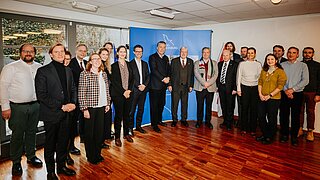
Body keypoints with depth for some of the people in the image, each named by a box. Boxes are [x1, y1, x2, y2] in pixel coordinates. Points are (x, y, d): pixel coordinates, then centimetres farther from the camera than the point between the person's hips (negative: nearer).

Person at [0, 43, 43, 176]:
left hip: (35, 105, 4)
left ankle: (31, 156, 33)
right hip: (18, 107, -3)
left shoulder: (39, 67, 7)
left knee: (32, 132, 16)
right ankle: (16, 163, 22)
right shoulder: (11, 67, -4)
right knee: (17, 135, 5)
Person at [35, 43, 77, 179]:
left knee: (63, 141, 15)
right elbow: (41, 95, -14)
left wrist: (73, 103, -2)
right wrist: (61, 106, -17)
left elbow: (73, 89, 15)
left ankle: (61, 166, 34)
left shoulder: (68, 70, 10)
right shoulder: (43, 71, -8)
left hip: (66, 113, 5)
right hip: (51, 114, -5)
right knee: (50, 143, 10)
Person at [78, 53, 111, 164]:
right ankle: (90, 156, 25)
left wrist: (108, 103, 12)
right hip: (90, 107, -5)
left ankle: (97, 153, 31)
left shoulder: (104, 74, 7)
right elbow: (81, 92, -11)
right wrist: (84, 109, -13)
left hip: (101, 106, 5)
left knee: (100, 131, 13)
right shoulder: (85, 74, -9)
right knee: (89, 132, 8)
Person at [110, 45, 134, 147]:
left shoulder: (129, 65, 11)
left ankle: (126, 134, 25)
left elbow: (132, 79, 9)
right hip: (118, 94, -4)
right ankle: (117, 137, 12)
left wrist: (129, 90, -5)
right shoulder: (114, 66, -1)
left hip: (128, 93, 4)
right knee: (118, 115, 1)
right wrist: (123, 92, -12)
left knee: (127, 114, 11)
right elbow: (114, 82, -7)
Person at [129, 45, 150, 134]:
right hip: (134, 90, -5)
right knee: (132, 109, -1)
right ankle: (130, 127, 10)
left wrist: (144, 85, -5)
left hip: (143, 89, 5)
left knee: (141, 109, 10)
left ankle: (138, 126, 22)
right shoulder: (130, 63, -2)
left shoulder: (145, 64, 15)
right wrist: (138, 86, -12)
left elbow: (148, 76, 11)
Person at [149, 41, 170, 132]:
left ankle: (159, 120, 28)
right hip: (155, 85, -6)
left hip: (163, 85, 6)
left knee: (162, 104, 12)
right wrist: (163, 79, -18)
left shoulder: (166, 58, 18)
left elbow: (168, 70, 14)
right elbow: (154, 70, -14)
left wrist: (168, 77, -6)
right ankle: (154, 124, 7)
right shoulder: (152, 57, -3)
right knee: (154, 105, -1)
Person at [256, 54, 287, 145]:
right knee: (261, 117, 8)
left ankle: (270, 137, 22)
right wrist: (260, 94, -4)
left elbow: (280, 86, -11)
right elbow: (260, 82, 9)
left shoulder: (280, 71, -5)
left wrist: (270, 95, -15)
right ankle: (264, 134, 27)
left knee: (271, 119, 5)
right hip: (262, 98, 5)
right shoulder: (263, 70, 11)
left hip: (274, 99, -5)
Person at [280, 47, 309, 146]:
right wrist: (286, 90, -12)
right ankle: (284, 135, 20)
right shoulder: (282, 65, 6)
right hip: (284, 94, 1)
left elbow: (305, 80, -5)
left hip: (297, 94, -1)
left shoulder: (303, 66, 4)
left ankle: (294, 137, 18)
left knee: (295, 117, 5)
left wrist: (292, 89, -14)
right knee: (284, 115, 6)